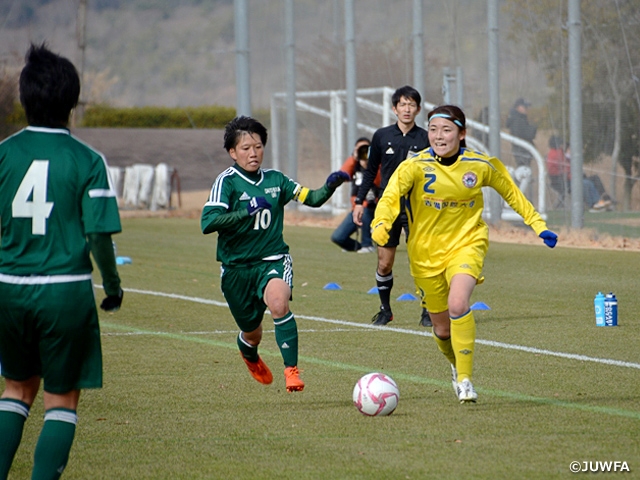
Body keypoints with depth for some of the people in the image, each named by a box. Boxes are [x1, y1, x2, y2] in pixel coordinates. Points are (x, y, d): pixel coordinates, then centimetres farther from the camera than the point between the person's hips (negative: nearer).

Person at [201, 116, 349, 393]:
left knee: (278, 303, -32)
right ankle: (250, 357, 52)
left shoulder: (274, 180, 4)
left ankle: (291, 369, -25)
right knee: (251, 331, 13)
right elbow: (208, 223, -21)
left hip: (273, 259, 1)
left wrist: (329, 187, -11)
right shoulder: (227, 182, -9)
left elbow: (311, 198, 9)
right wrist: (245, 211, -29)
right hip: (237, 266, -1)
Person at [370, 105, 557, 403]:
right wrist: (381, 223, -49)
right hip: (426, 252, 1)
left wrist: (537, 224, 11)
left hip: (466, 244, -1)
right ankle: (457, 365, 45)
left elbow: (511, 192, 11)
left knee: (458, 304, -29)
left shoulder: (480, 165, -6)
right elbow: (392, 193, -30)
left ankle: (464, 379, -18)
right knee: (442, 328, 10)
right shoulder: (415, 166, -13)